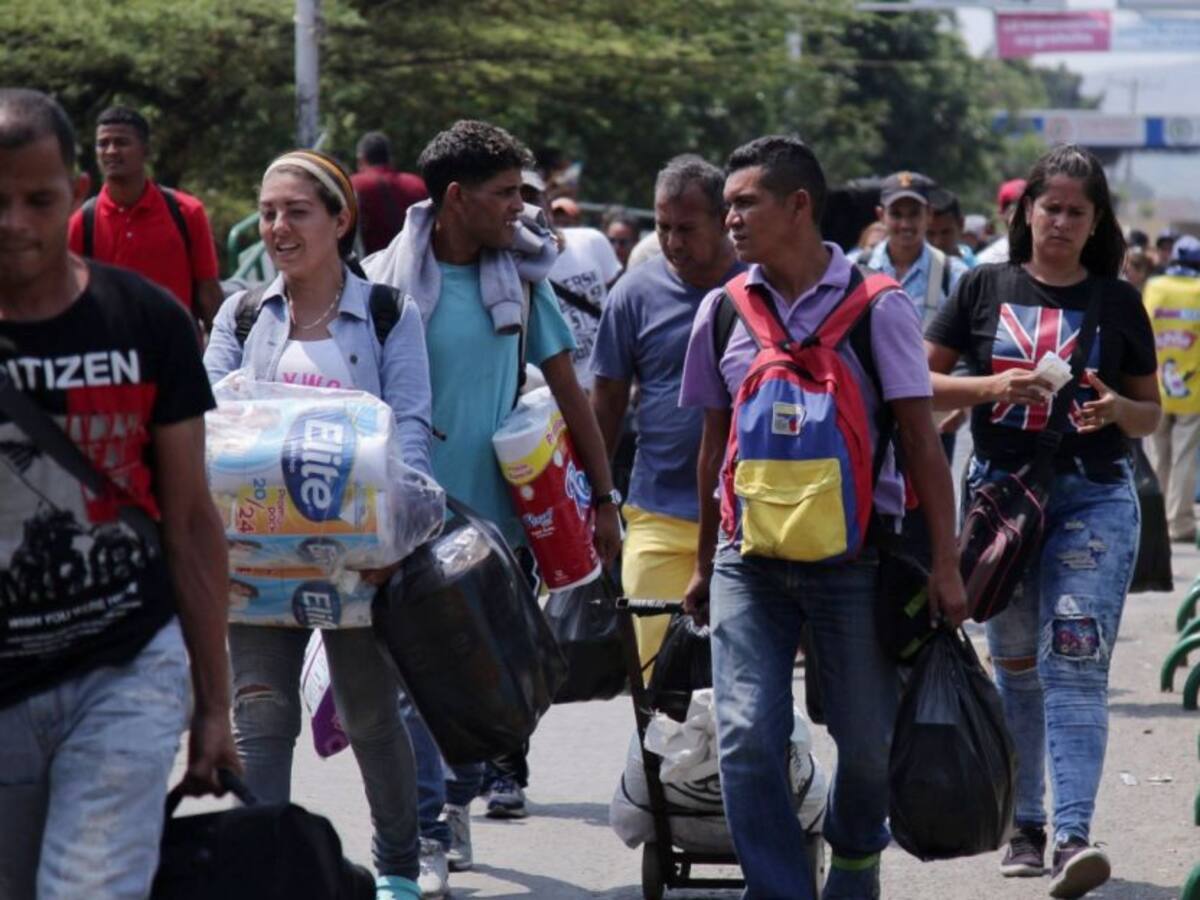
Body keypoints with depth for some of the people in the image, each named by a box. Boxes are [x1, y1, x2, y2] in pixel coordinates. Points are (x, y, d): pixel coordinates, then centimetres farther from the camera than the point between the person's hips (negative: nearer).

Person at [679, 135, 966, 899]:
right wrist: (705, 564, 19)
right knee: (747, 738, -10)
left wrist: (944, 562, -8)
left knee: (868, 741, 7)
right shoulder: (724, 312, 6)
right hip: (749, 558, 2)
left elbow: (920, 438, -3)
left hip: (853, 556, -2)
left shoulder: (876, 306, -4)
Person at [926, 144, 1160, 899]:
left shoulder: (1118, 301, 5)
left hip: (1094, 496, -2)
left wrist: (1116, 408, -13)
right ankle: (1024, 825, 21)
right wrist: (994, 387, -12)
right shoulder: (987, 289, 5)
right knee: (1015, 665, 10)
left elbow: (1152, 416, 10)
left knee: (1077, 663, -13)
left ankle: (1074, 835, -22)